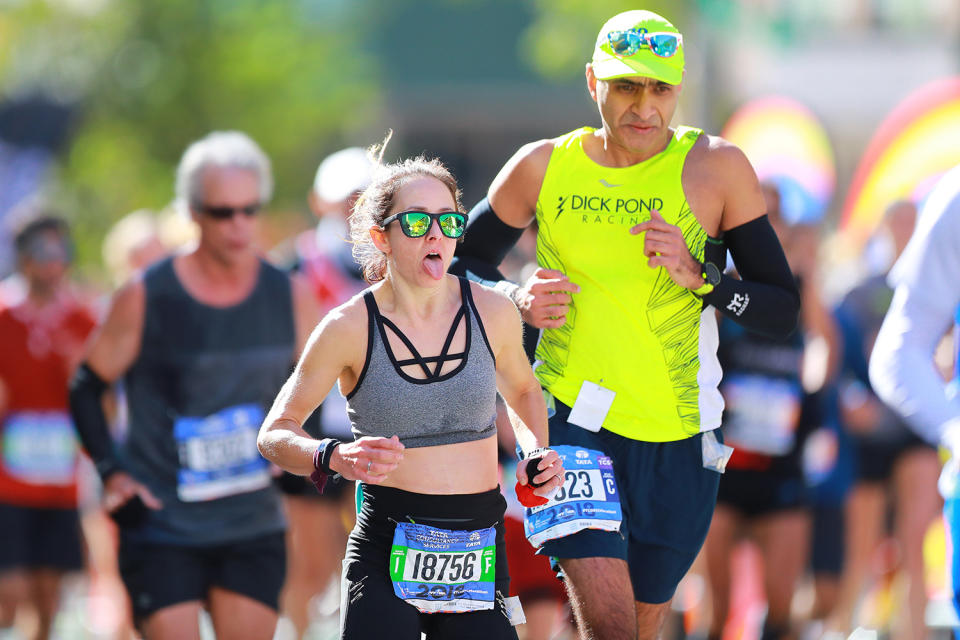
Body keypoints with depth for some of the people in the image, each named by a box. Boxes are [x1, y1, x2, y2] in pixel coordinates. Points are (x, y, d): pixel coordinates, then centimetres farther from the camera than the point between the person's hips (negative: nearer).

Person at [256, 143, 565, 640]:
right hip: (386, 547, -3)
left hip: (478, 554, 3)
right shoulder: (351, 327, -5)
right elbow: (274, 434, -1)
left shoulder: (492, 313, 4)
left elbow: (522, 392, 25)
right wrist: (335, 459, -21)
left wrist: (537, 454, 5)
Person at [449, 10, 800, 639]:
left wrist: (698, 276, -18)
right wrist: (517, 300, -6)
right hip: (573, 419, -1)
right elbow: (465, 263, 15)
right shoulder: (543, 167, 0)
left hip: (676, 441, 1)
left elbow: (783, 309, -1)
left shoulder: (716, 167, -3)